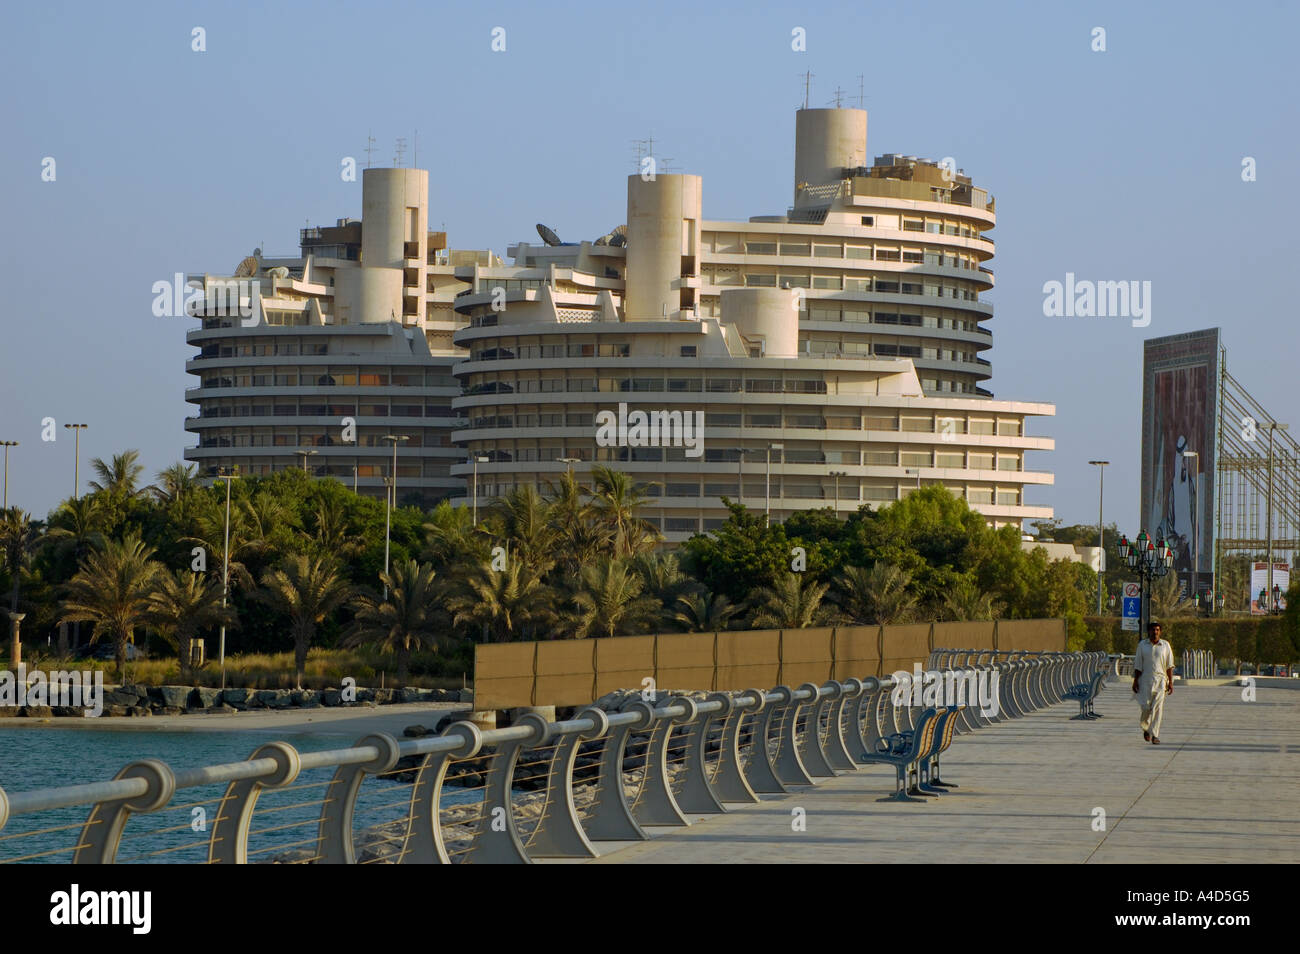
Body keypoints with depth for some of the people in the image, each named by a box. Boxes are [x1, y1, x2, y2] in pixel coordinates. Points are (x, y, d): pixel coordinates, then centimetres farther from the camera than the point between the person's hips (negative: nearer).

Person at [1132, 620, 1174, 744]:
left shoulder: (1165, 645, 6)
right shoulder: (1142, 645, 6)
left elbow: (1169, 666, 6)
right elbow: (1138, 665, 7)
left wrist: (1170, 682, 0)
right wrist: (1135, 681, 1)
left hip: (1160, 680, 0)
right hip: (1145, 680, 0)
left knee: (1158, 708, -8)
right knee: (1146, 706, -3)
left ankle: (1155, 735, -5)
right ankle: (1146, 728, 25)